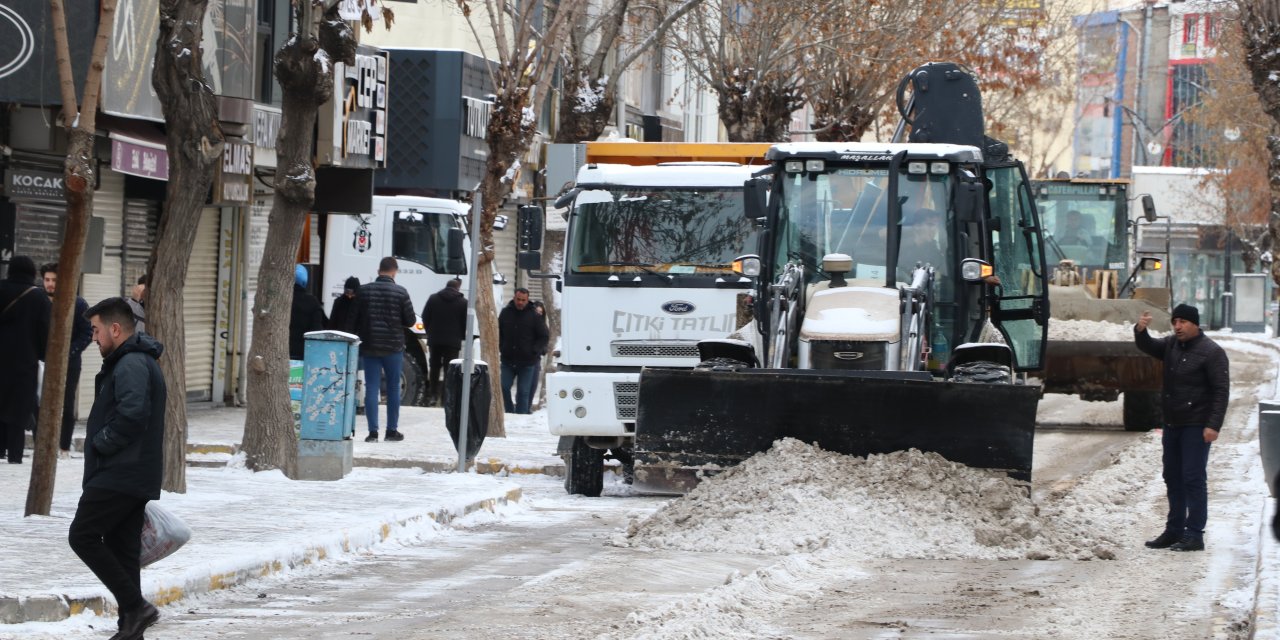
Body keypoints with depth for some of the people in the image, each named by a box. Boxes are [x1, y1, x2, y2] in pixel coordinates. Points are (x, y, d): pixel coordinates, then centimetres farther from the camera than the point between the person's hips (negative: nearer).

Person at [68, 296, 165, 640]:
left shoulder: (130, 365, -15)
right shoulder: (141, 361, 19)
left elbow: (132, 415, -28)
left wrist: (100, 444, -15)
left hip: (118, 476, -10)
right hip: (138, 478, 10)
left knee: (83, 536, -8)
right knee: (122, 548, 11)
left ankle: (134, 605, -11)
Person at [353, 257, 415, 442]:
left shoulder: (364, 291, -2)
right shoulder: (400, 293, -9)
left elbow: (355, 318, 2)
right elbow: (410, 320, -5)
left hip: (369, 347, 1)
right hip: (393, 347, -1)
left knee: (371, 388, 2)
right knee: (393, 388, 10)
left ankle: (373, 431, -3)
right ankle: (392, 430, 14)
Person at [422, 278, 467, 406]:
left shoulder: (433, 299, 4)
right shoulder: (463, 302, -3)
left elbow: (425, 318, 4)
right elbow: (466, 323, -2)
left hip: (434, 340, 2)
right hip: (453, 341, -2)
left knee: (434, 368, 11)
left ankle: (433, 395, 8)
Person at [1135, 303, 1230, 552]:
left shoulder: (1211, 352, -11)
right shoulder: (1171, 345, 10)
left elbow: (1221, 391, -13)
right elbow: (1147, 347, 6)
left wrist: (1213, 425, -20)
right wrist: (1140, 331, -17)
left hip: (1196, 426, -8)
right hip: (1172, 424, 8)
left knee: (1193, 478, -8)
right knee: (1173, 478, 12)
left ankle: (1194, 534, -7)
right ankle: (1174, 530, 21)